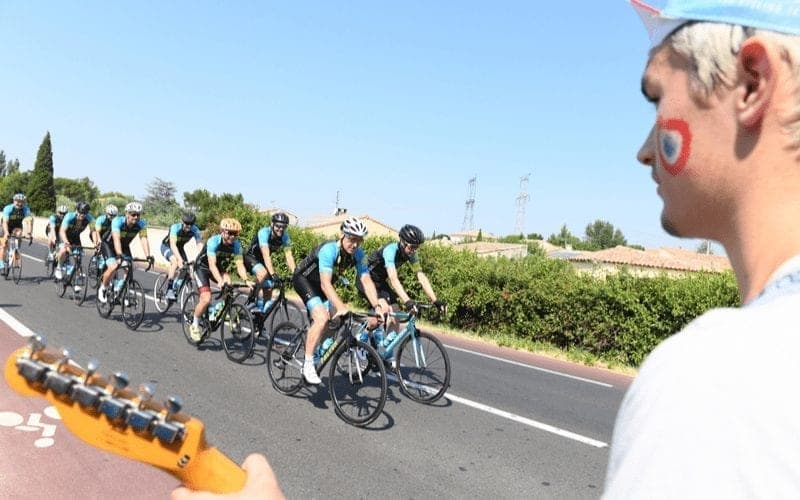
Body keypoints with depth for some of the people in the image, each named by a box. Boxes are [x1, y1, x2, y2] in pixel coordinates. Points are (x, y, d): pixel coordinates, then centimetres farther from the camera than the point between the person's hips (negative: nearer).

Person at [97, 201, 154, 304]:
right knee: (113, 267, -24)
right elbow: (116, 239, -45)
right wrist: (119, 255, -59)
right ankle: (102, 288, 2)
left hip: (125, 246, 4)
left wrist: (148, 256, -48)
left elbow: (143, 239, -33)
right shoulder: (117, 221, -33)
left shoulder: (141, 223, -24)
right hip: (109, 245, -4)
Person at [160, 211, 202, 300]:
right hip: (167, 246, -4)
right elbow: (173, 245, -46)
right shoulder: (175, 227, -35)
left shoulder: (195, 230, -26)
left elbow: (199, 245, -32)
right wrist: (179, 259, -59)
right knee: (175, 262, -31)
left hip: (180, 247, 5)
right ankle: (169, 290, -24)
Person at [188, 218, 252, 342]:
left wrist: (246, 280, -42)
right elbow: (212, 265, -38)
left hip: (220, 267, 4)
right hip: (202, 268, -4)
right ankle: (195, 325, 4)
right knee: (206, 299, -19)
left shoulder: (236, 244, -19)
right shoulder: (213, 241, -31)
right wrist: (220, 281, -53)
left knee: (227, 282, -28)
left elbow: (240, 264, -24)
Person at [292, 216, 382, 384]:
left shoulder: (358, 254, -17)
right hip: (303, 278, -7)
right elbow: (325, 284, -42)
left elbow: (366, 281, -22)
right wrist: (341, 308, -53)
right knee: (322, 318, -24)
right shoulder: (329, 250, -35)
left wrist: (377, 307, -35)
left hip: (319, 283, 7)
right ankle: (308, 365, -16)